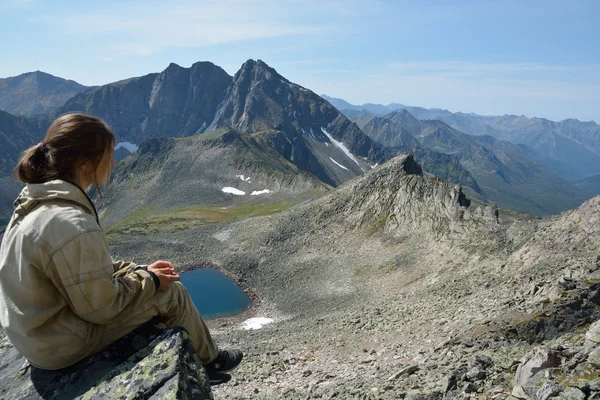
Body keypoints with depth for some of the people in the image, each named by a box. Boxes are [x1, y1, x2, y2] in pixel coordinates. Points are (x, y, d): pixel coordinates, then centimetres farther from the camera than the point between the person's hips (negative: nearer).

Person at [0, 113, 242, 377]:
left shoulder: (37, 203, -1)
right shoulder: (72, 226, -32)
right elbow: (101, 307, -24)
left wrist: (139, 270, 3)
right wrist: (149, 280, -9)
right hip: (64, 346, -9)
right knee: (172, 293, -3)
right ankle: (208, 362, 23)